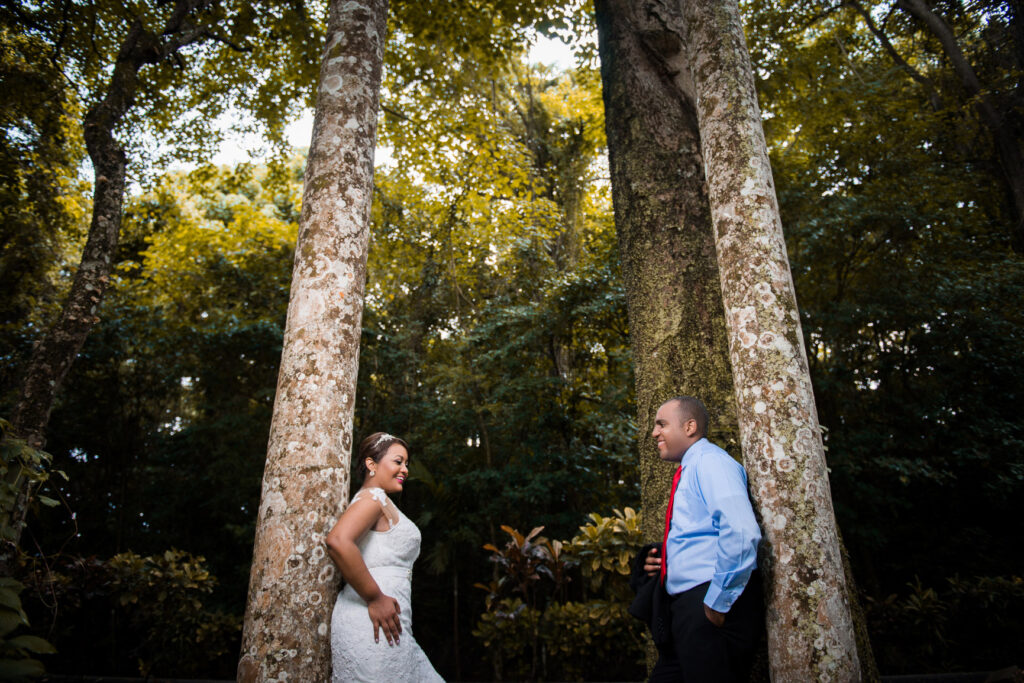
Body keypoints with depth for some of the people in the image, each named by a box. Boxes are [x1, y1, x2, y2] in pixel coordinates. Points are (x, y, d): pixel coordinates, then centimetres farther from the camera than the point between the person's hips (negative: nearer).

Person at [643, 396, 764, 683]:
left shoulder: (709, 460, -9)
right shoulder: (688, 472, 21)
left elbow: (741, 533, -24)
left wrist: (717, 603, -21)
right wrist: (661, 561, 13)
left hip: (711, 608, -10)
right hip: (687, 608, 10)